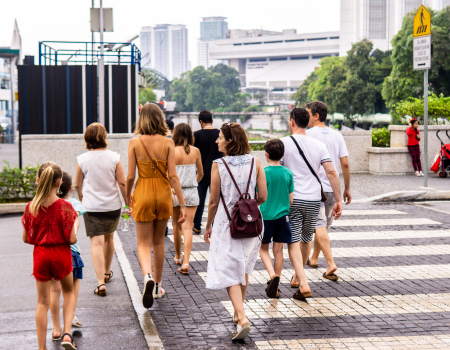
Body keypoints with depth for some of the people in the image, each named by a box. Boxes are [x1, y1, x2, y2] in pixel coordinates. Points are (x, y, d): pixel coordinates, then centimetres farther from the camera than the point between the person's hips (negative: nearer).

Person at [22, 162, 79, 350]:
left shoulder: (31, 207, -7)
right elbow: (72, 239, -15)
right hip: (61, 255, -1)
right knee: (68, 292, 23)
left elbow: (26, 239, -1)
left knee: (42, 302, 10)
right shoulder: (65, 207, -14)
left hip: (40, 255, 2)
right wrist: (75, 223, 3)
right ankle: (67, 333, 7)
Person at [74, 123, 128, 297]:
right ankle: (106, 272, 40)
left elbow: (77, 185, 5)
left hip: (91, 206, -2)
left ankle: (101, 282, -18)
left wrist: (82, 198, 24)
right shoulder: (114, 157, -7)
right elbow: (122, 183, -6)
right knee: (108, 238, 22)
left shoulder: (82, 159, -6)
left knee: (96, 243, -6)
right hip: (112, 205, 2)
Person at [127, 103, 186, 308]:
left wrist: (127, 196, 12)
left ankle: (148, 276, -24)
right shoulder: (168, 143, -6)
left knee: (144, 243, 5)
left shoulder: (134, 143, -8)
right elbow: (173, 176, -9)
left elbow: (130, 176, -6)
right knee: (158, 241, 17)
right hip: (163, 193, 2)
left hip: (143, 193, -1)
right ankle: (157, 286, 26)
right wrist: (182, 203, -6)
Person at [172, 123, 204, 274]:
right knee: (187, 227, -2)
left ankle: (177, 257, 33)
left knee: (177, 225, 17)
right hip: (191, 193, 1)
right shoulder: (195, 151, 0)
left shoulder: (173, 152, -10)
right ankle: (185, 262, -14)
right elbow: (200, 173, 11)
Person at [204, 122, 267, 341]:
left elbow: (214, 202, -8)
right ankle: (238, 312, 33)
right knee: (243, 268, 22)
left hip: (226, 223, -4)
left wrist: (208, 226, 6)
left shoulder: (218, 165, -13)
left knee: (229, 273, 1)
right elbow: (263, 196, -2)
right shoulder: (255, 162, -3)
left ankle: (242, 318, -15)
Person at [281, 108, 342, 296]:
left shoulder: (284, 143, -4)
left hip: (292, 199, -4)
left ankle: (303, 284, -17)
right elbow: (331, 173, -1)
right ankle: (297, 278, 37)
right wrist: (339, 201, 2)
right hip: (314, 200, 4)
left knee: (294, 241, -2)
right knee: (306, 239, 20)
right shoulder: (319, 145, 6)